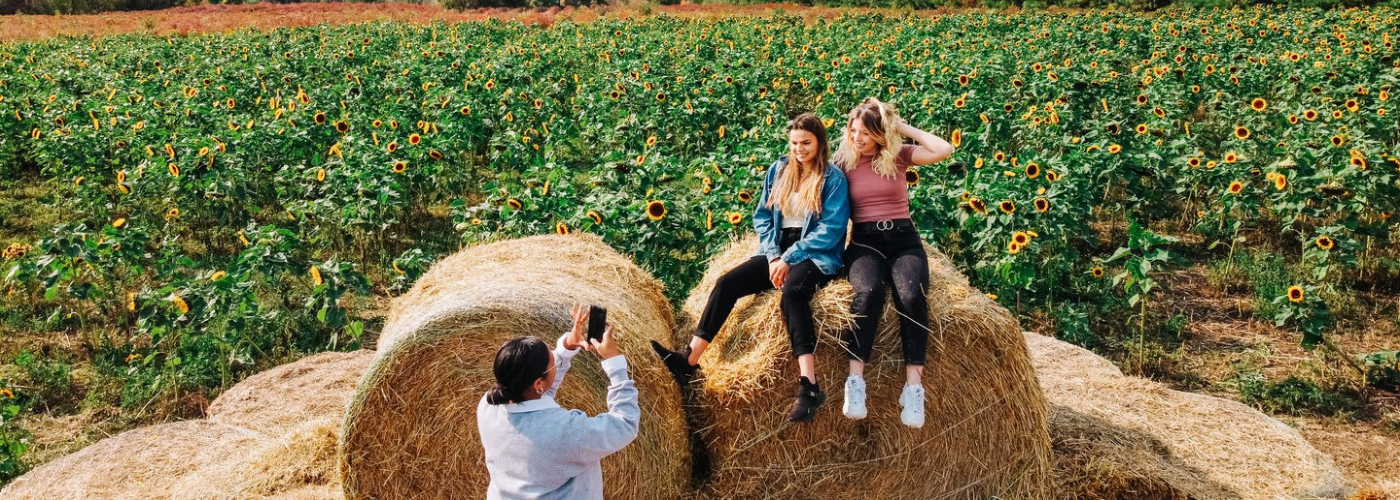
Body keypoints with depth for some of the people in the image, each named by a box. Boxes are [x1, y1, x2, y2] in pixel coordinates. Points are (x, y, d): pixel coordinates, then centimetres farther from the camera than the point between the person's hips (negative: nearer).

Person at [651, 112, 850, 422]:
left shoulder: (833, 178, -3)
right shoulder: (778, 170, 12)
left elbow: (831, 229, -11)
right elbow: (762, 216, 10)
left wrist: (790, 257, -16)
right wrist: (773, 255, -7)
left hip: (816, 255, -5)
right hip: (777, 252, 6)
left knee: (792, 291, -37)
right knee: (726, 283, -17)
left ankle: (809, 387, -43)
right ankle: (689, 361, -18)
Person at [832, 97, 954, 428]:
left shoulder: (899, 155, 7)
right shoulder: (843, 161, 8)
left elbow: (945, 150, -6)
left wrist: (903, 127, 0)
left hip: (903, 239, 1)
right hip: (863, 241, 0)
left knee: (912, 296, -31)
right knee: (869, 291, -35)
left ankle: (913, 385, -31)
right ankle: (856, 382, -35)